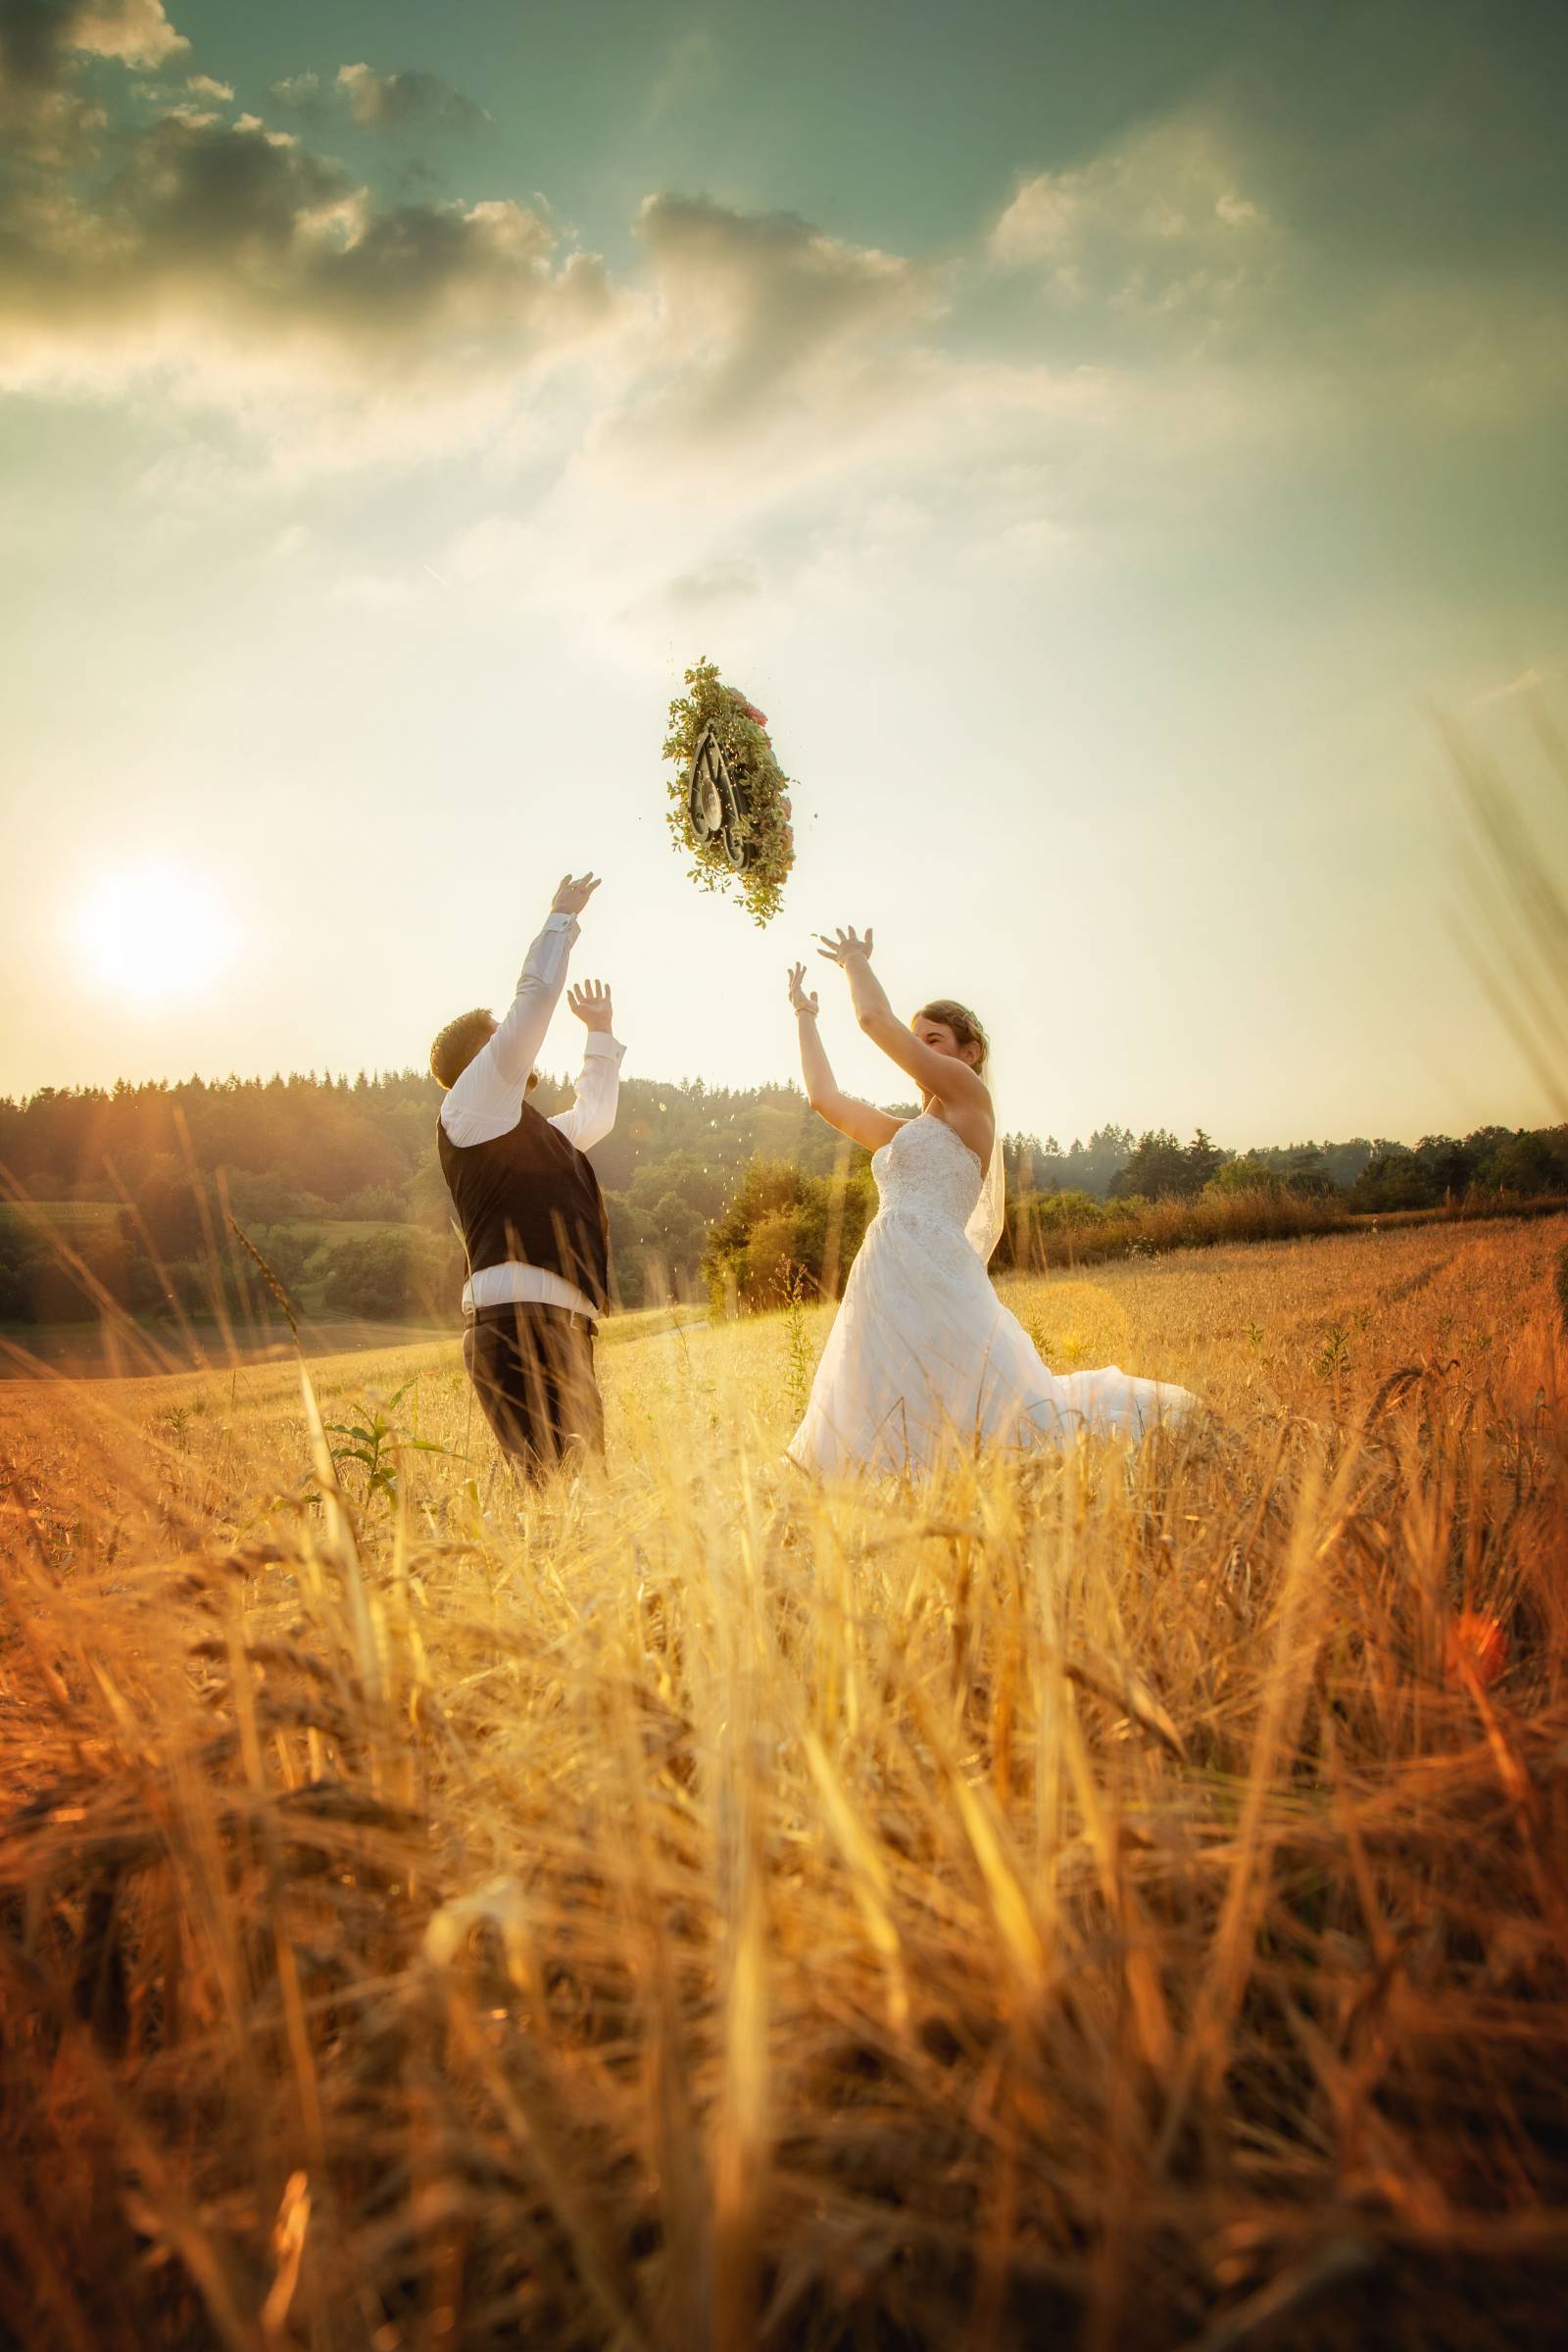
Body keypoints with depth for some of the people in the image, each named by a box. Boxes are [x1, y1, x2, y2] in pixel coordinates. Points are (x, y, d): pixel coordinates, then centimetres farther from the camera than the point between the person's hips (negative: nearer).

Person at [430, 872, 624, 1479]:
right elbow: (535, 997, -1)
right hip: (520, 1321, -10)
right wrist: (562, 917, 10)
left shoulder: (535, 1133, 27)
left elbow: (595, 1114, 46)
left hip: (561, 1329, 10)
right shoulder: (472, 1107, 3)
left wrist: (602, 1031, 48)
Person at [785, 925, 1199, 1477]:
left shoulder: (968, 1095, 4)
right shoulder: (904, 1135, 26)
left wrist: (856, 962, 20)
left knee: (1020, 1417, -14)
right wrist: (805, 1016, 40)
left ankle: (1148, 1406, 11)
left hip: (936, 1282, -9)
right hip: (883, 1290, 9)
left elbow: (875, 1018, 2)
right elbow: (824, 1098, 33)